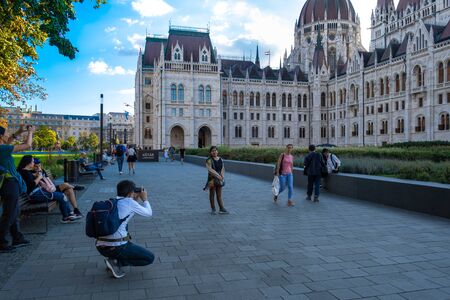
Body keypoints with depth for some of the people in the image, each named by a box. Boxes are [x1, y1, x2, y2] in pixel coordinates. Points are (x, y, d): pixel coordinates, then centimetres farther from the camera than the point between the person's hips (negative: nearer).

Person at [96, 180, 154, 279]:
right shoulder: (129, 202, -8)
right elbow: (149, 213, 6)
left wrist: (136, 200, 28)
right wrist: (145, 199, 21)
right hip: (116, 247, -8)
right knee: (150, 258, 5)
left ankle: (112, 258, 12)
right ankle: (116, 261, -3)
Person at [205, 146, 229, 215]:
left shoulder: (220, 160, 8)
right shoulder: (209, 160, -7)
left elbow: (223, 169, 7)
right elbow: (210, 170, -15)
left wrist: (222, 176, -9)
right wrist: (218, 176, -18)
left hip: (220, 179, 4)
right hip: (212, 179, -4)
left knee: (219, 195, 6)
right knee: (212, 194, 4)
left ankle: (221, 209, 6)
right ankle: (213, 209, 12)